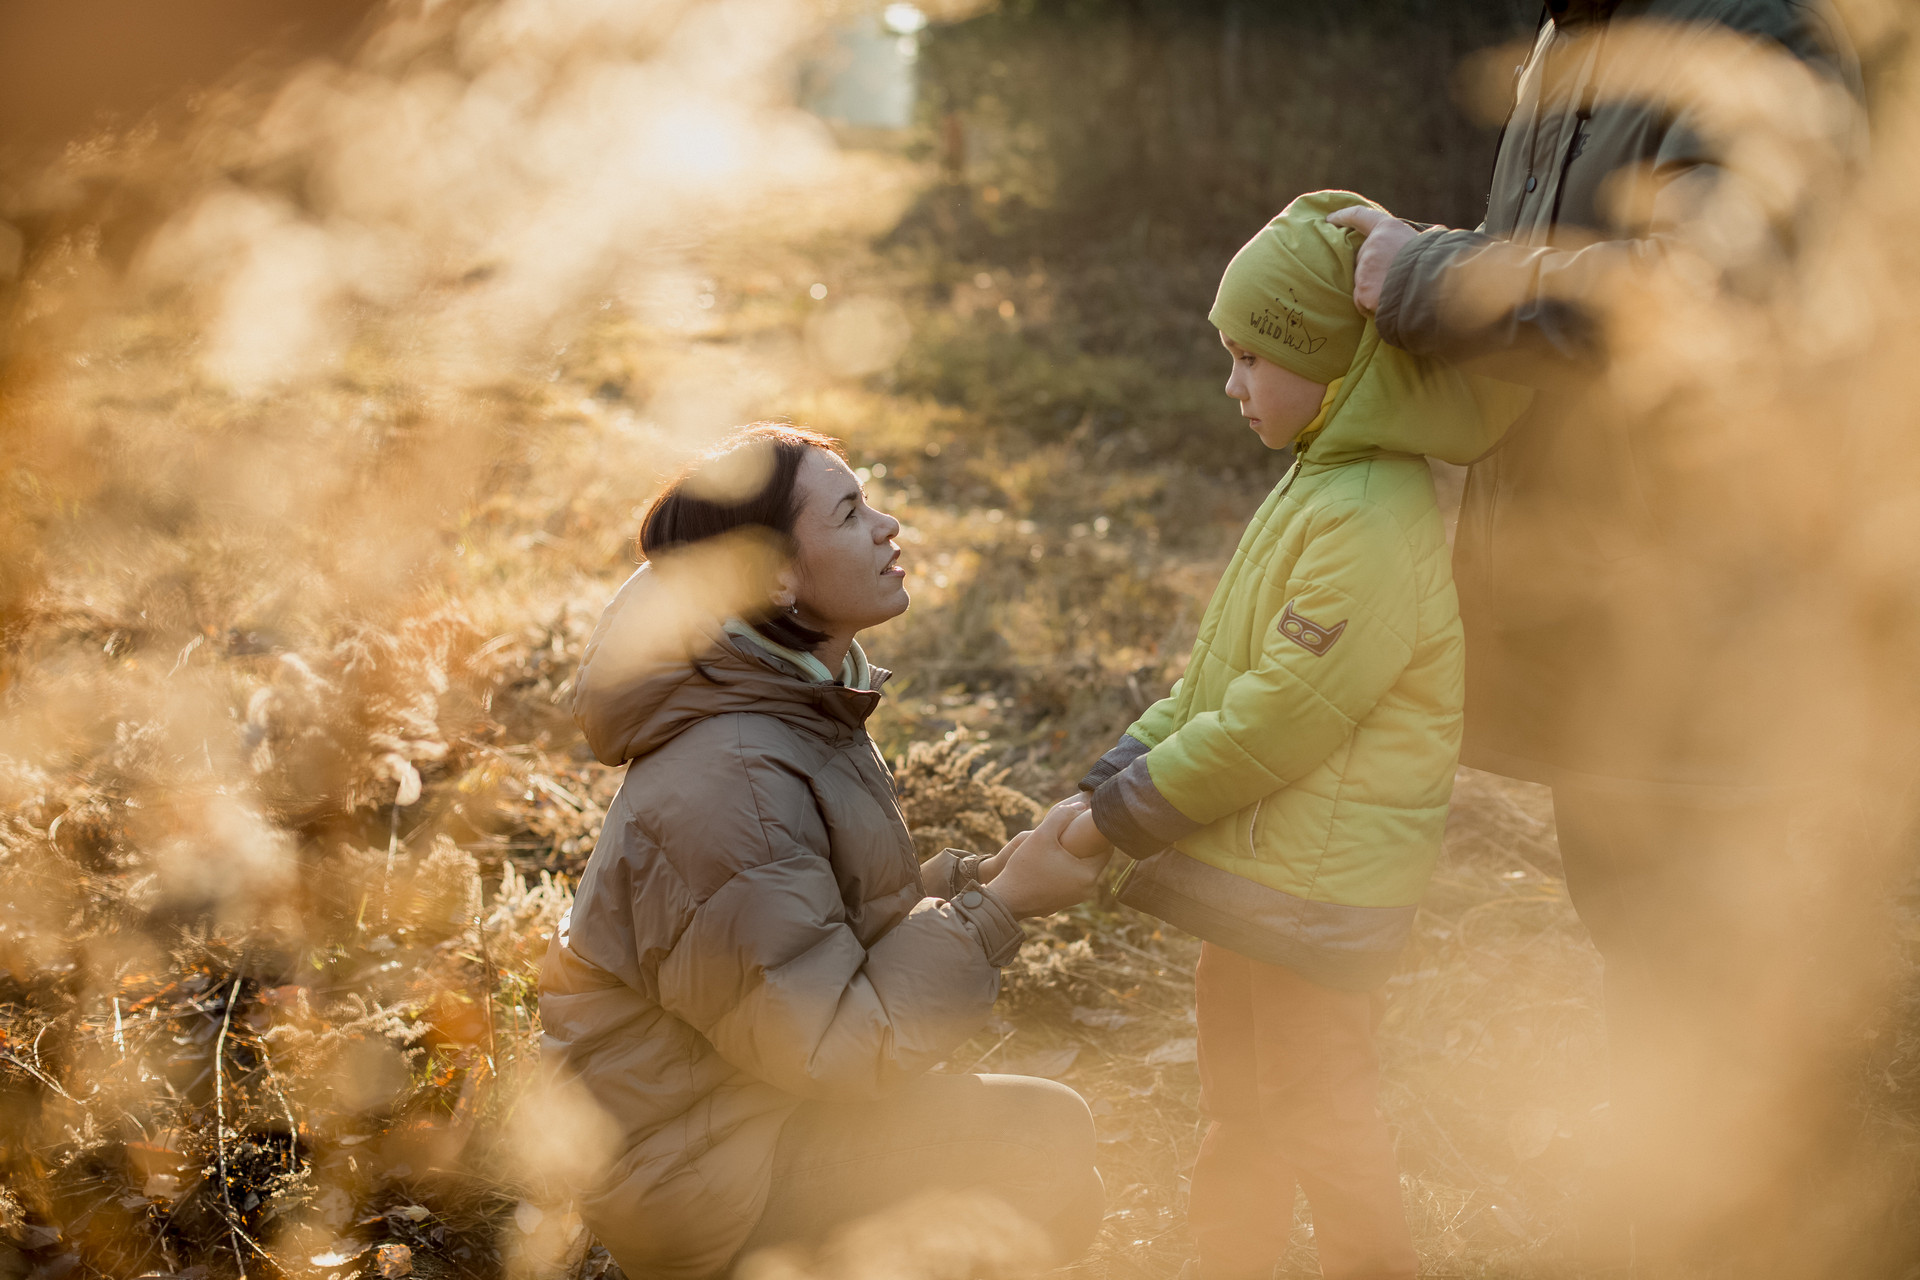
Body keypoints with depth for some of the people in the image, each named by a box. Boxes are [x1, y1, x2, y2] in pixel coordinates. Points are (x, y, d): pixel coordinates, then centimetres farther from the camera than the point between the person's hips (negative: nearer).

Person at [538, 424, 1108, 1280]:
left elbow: (858, 923, 12)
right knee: (1044, 1146, -13)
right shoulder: (724, 784, -27)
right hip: (696, 1170, -10)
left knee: (1047, 1130, 9)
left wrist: (985, 877, -4)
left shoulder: (803, 715, 6)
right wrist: (999, 907, -20)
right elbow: (833, 1043, -26)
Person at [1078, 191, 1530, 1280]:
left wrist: (1137, 807, -15)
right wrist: (1142, 750, 6)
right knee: (1241, 1095, 22)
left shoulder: (1372, 526, -25)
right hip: (1268, 864, 10)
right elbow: (1230, 661, 15)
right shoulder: (1328, 483, 8)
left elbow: (1278, 719, -25)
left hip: (1314, 882, -10)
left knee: (1318, 1105, 6)